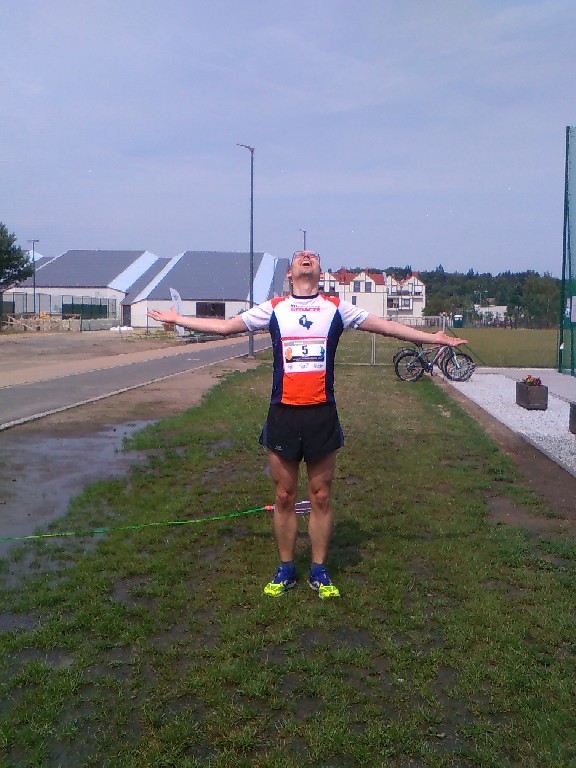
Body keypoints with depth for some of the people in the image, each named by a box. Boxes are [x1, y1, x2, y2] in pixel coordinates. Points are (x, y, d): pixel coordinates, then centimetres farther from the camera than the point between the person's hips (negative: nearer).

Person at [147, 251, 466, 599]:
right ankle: (286, 568, 23)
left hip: (322, 414, 0)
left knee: (321, 497, 7)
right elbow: (225, 326, 14)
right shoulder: (273, 309, 8)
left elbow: (386, 325, 10)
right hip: (283, 414, 0)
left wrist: (433, 337, 10)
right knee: (284, 497, 8)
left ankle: (319, 570, 21)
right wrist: (177, 319, 16)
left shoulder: (337, 307, 7)